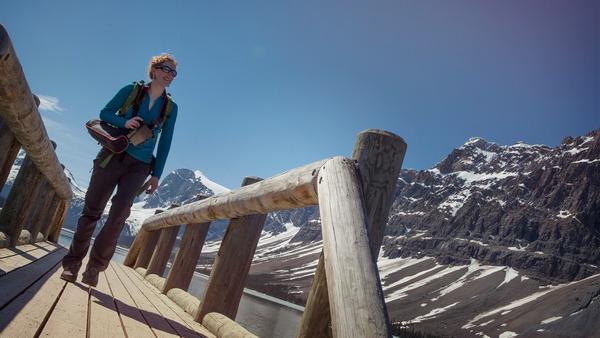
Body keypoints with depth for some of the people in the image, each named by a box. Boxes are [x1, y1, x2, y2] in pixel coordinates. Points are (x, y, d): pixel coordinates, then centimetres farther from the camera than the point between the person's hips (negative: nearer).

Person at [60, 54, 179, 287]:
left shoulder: (171, 108, 8)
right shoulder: (132, 90, 5)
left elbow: (165, 143, 9)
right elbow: (105, 112, 6)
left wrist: (156, 174, 3)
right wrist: (124, 122, -16)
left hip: (139, 165, 1)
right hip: (113, 155, 0)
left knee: (120, 211, -17)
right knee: (92, 209, 1)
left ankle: (96, 265, -5)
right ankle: (72, 263, 13)